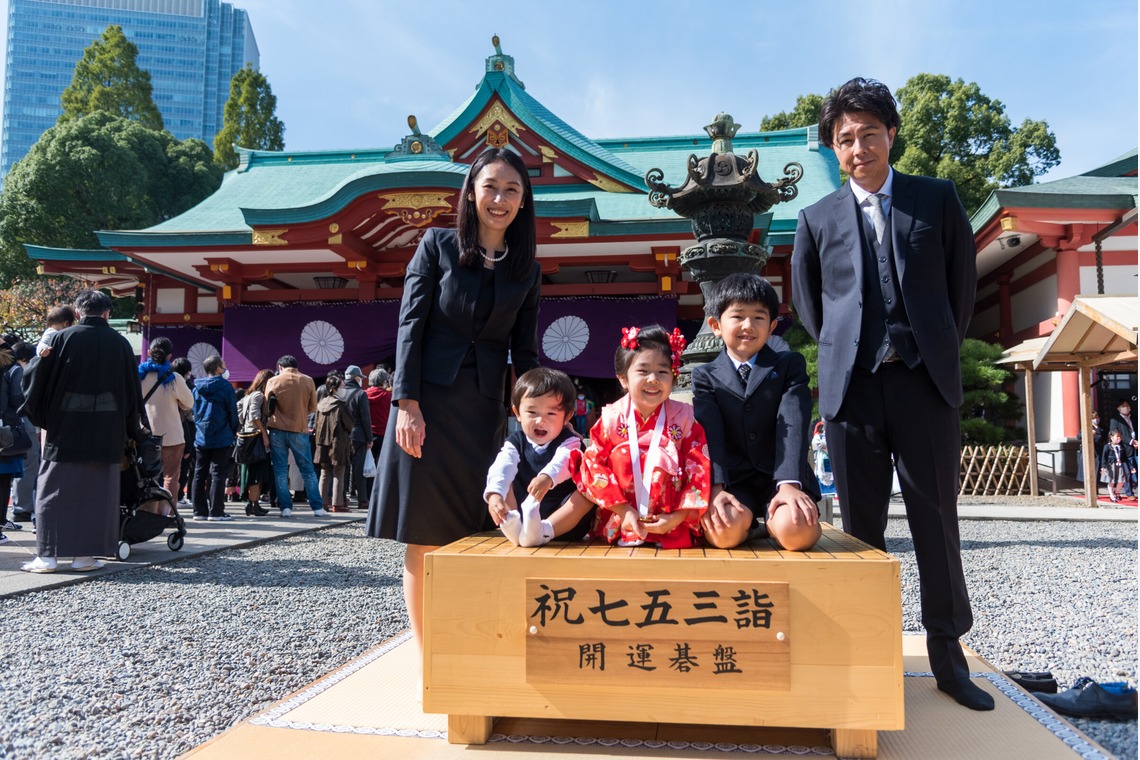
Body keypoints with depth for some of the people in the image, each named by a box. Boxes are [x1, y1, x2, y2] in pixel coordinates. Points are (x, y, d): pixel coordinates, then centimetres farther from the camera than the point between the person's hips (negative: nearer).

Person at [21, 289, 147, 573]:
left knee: (54, 491, 6)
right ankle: (85, 555, 8)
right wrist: (136, 430, 17)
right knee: (96, 493, 7)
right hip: (106, 433, 1)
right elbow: (132, 391, 7)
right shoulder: (120, 343, 2)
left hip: (64, 431, -1)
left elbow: (36, 377, 1)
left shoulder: (62, 338, -4)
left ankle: (47, 555, 5)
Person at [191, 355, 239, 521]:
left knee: (200, 474, 9)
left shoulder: (197, 388, 9)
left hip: (200, 437, 5)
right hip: (221, 438, -5)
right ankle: (216, 512, -4)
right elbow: (232, 411, -6)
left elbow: (194, 411, 16)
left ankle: (199, 511, 12)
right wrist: (234, 431, 7)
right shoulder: (225, 386, -7)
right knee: (218, 474, -3)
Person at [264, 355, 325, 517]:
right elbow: (313, 408, 4)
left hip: (277, 430, 0)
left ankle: (285, 507, 4)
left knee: (280, 470, 7)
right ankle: (317, 507, 7)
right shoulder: (307, 380, -1)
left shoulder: (273, 381, -1)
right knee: (308, 470, 7)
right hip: (299, 430, 0)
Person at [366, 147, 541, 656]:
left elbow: (525, 352, 11)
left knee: (469, 537, 4)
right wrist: (407, 403, -11)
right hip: (430, 400, -2)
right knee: (423, 537, 1)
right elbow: (410, 326, -3)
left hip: (484, 410, 3)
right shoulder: (437, 245, 3)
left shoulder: (527, 270, 11)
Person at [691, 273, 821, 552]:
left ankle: (771, 521, 5)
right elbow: (709, 434, -6)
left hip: (783, 478, 0)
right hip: (734, 480, 0)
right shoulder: (705, 376, 10)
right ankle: (751, 523, 4)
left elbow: (793, 426, -6)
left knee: (796, 531, -31)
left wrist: (789, 484, -22)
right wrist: (716, 488, -24)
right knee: (722, 532, -32)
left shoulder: (790, 365, 9)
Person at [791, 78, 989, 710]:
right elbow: (806, 302, 17)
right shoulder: (818, 219, 8)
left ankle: (947, 658, 20)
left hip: (925, 380, 0)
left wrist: (940, 348, 9)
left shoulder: (937, 199, 8)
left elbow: (963, 281, 12)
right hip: (852, 387, 0)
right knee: (861, 527, 6)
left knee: (936, 521, 6)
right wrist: (843, 353, 11)